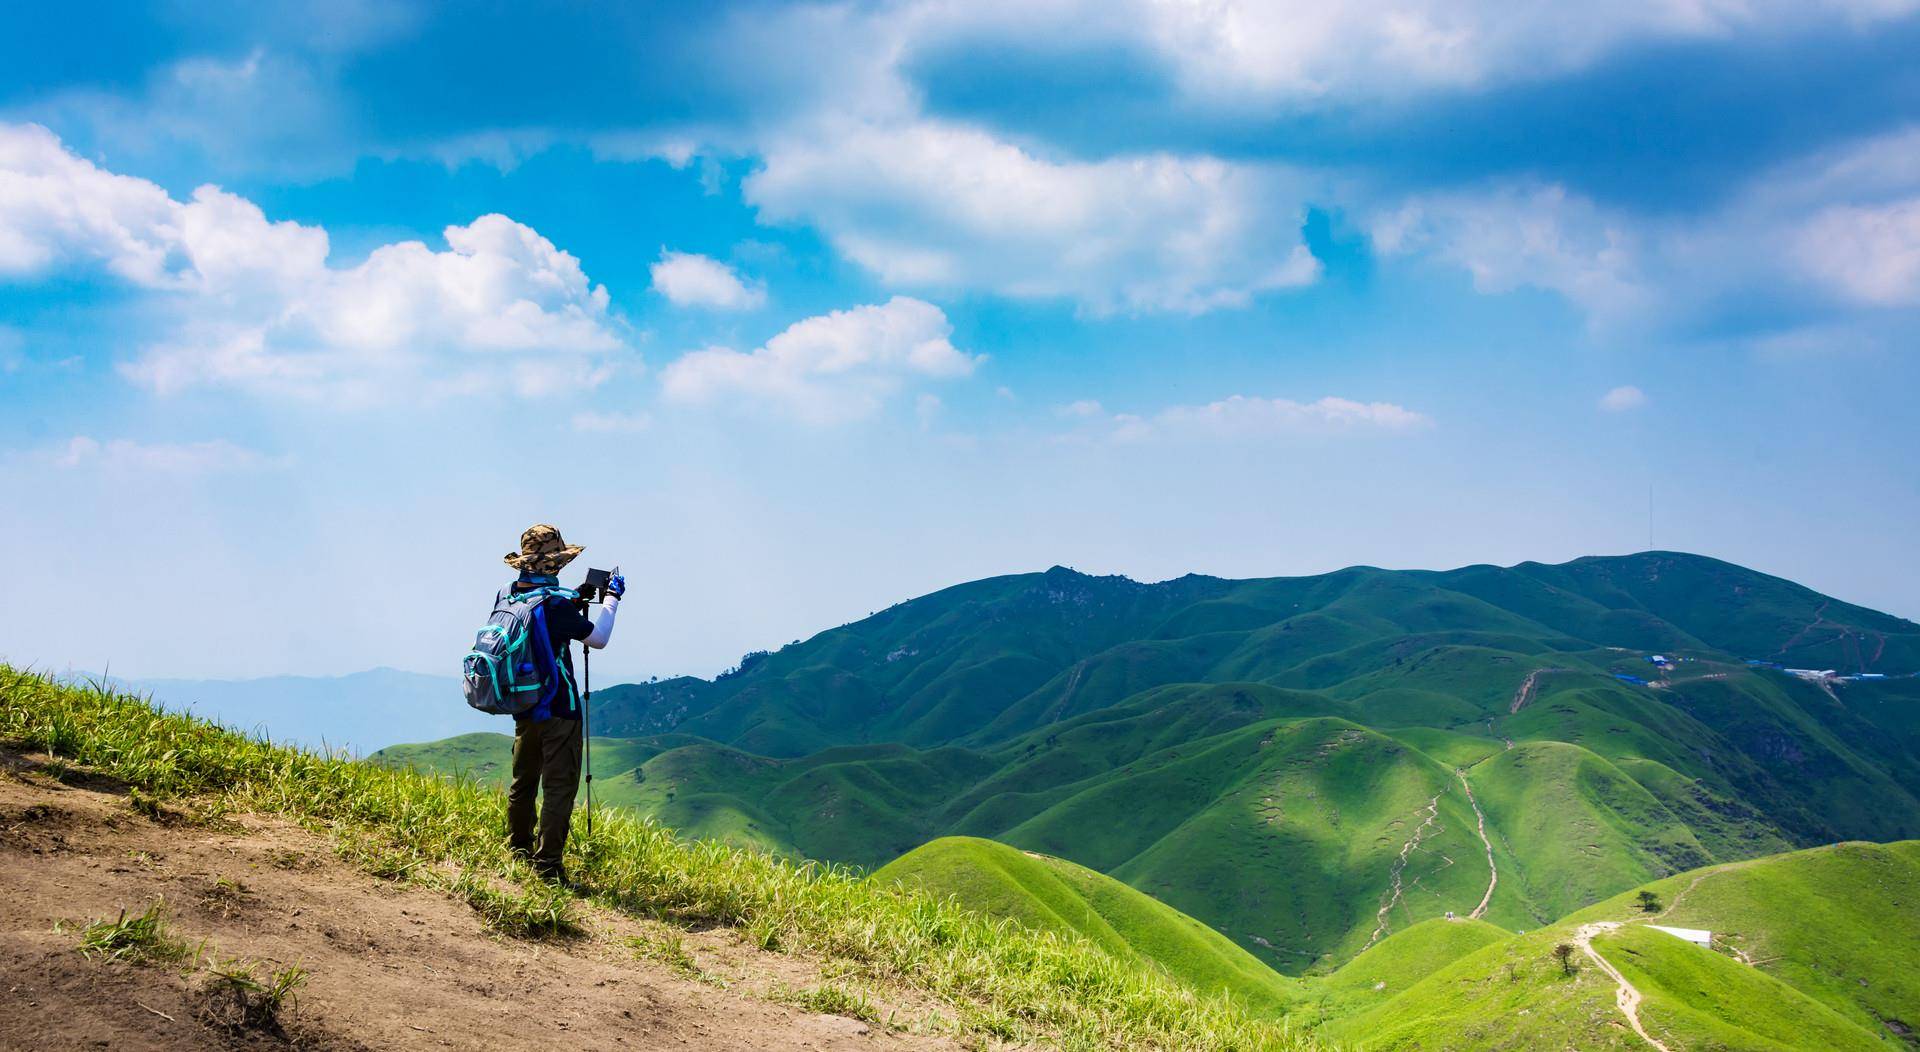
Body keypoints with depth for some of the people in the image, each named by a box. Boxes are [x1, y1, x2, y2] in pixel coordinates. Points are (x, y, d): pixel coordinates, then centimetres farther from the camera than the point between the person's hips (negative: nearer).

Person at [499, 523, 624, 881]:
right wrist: (612, 598, 1)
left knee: (523, 781, 19)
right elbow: (598, 638, -10)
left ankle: (519, 852, 31)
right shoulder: (553, 604, -20)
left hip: (522, 706, 8)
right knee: (559, 786, -3)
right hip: (557, 709, -8)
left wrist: (575, 606, 14)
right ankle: (548, 865, -4)